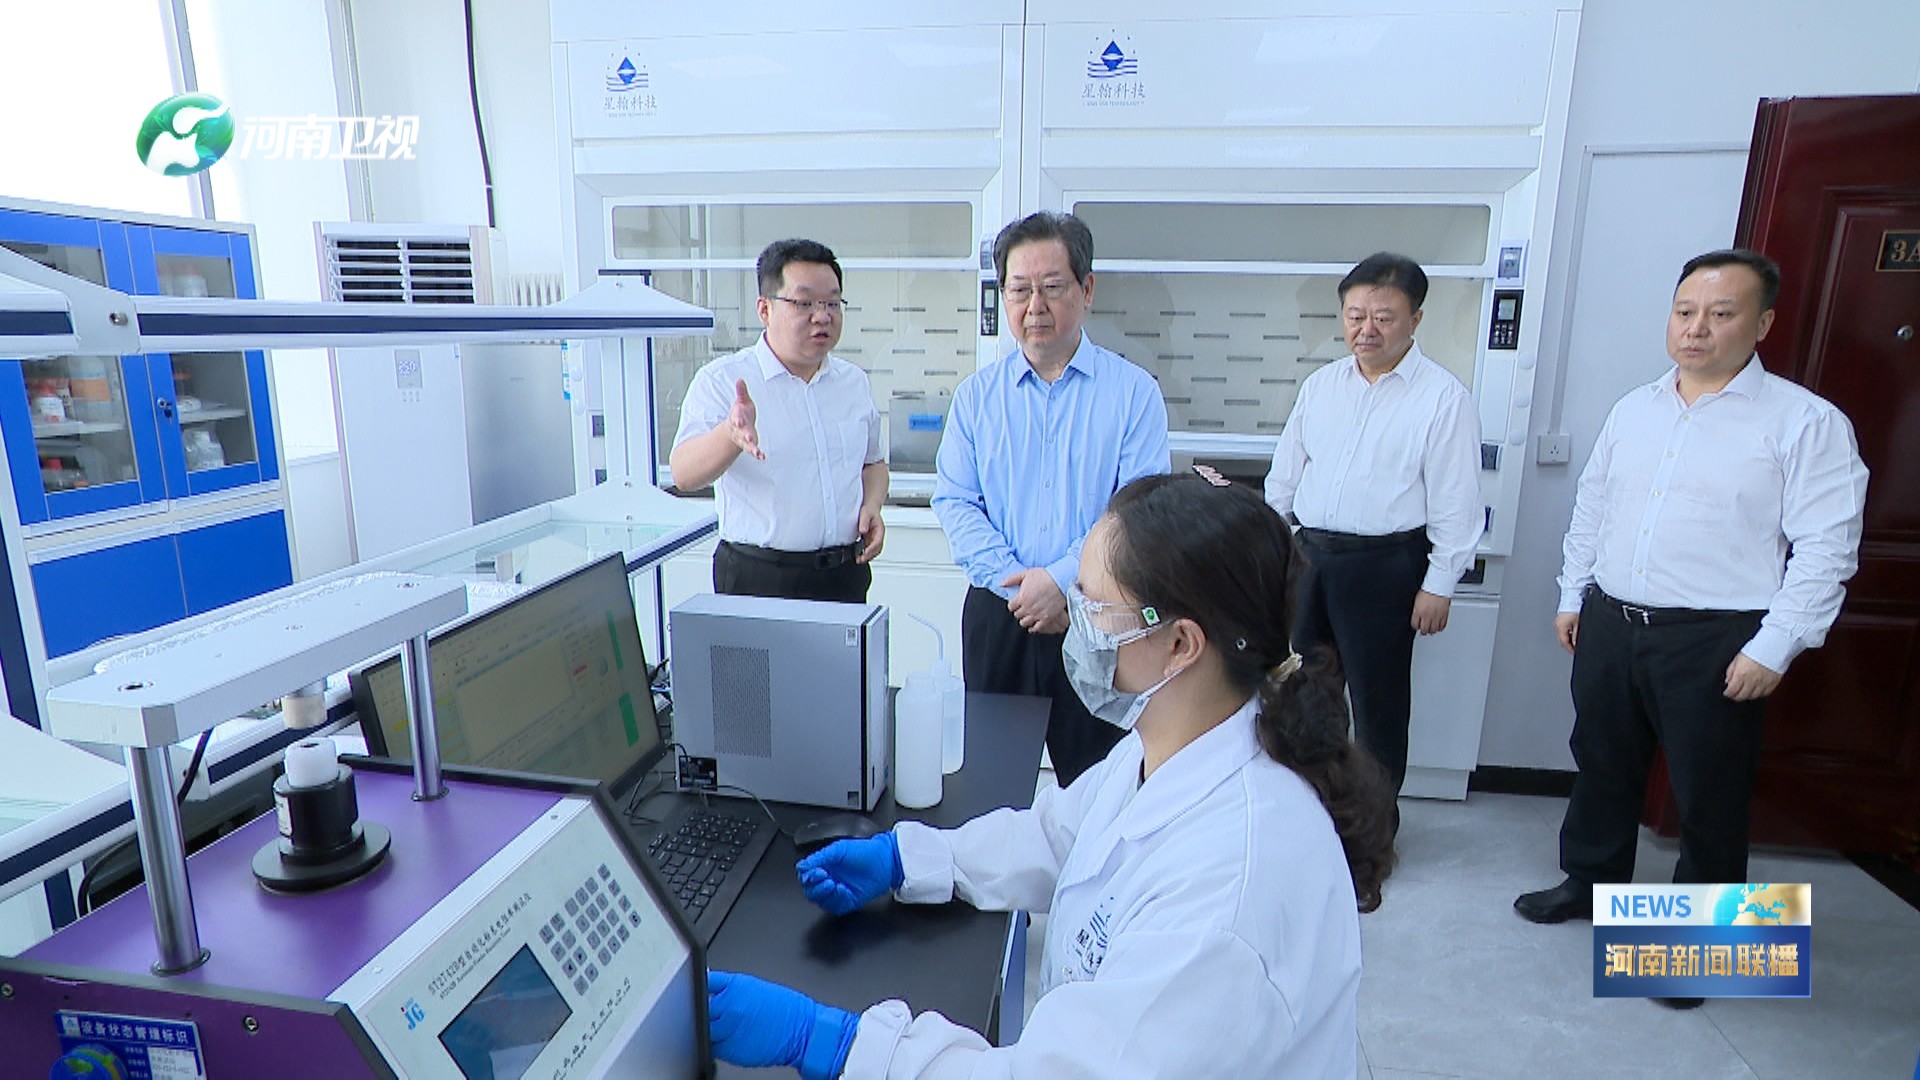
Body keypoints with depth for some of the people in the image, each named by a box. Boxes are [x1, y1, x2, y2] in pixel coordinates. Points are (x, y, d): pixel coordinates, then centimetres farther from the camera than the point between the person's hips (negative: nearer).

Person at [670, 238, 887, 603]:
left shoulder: (855, 382, 10)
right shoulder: (721, 380, -6)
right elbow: (684, 474, -19)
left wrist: (872, 506, 2)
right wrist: (732, 435, -39)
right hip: (757, 580, -4)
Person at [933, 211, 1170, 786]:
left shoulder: (1134, 391, -1)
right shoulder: (976, 394, 7)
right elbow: (954, 502, 0)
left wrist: (1062, 581, -18)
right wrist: (1019, 586, -12)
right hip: (996, 612, 2)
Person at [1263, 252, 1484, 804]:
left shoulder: (1444, 397, -8)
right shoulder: (1320, 384, 8)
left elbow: (1455, 502, -9)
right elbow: (1285, 472, 14)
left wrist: (1439, 585, -10)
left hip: (1384, 566, -5)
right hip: (1309, 553, 5)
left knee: (1377, 698, 9)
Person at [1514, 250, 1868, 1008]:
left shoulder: (1805, 422, -7)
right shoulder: (1633, 410, 9)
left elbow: (1826, 547, -11)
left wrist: (1773, 648, -15)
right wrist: (1573, 596, 13)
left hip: (1715, 642, -5)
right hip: (1609, 624, 5)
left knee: (1708, 798, 7)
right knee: (1602, 767, 18)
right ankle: (1591, 882, 38)